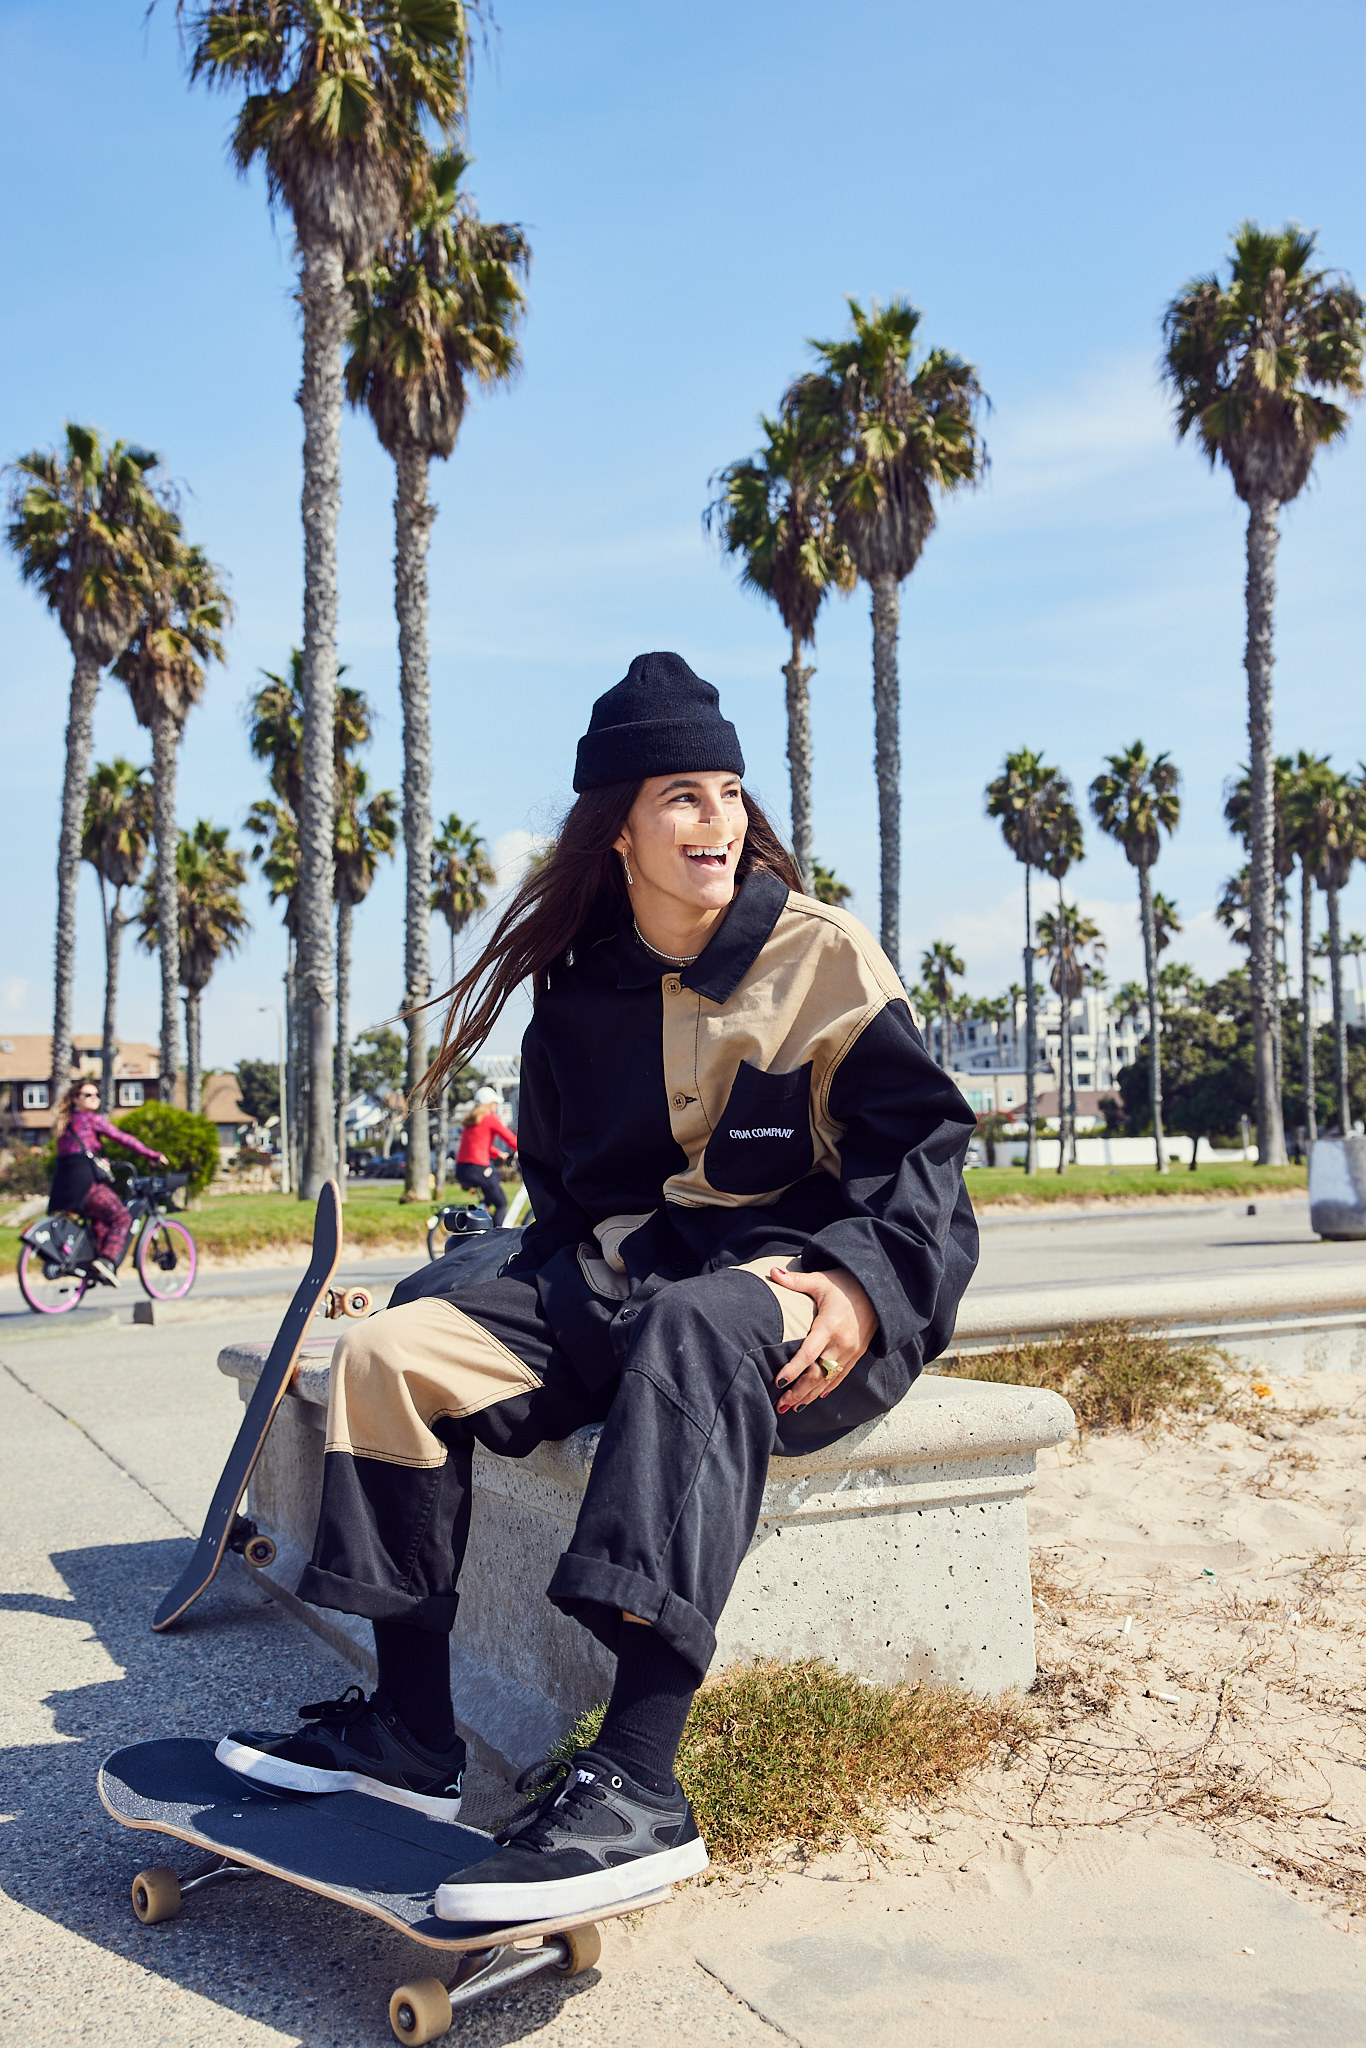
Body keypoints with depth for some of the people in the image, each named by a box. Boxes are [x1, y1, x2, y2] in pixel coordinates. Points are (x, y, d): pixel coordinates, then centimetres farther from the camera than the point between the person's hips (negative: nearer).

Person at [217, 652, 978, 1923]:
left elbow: (923, 1140, -6)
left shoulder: (821, 953, -3)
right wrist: (572, 1279, 2)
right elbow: (563, 1178, 20)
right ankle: (409, 1730, -4)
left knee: (694, 1327, -40)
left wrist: (863, 1284, -21)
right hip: (618, 1285, 5)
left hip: (790, 1286, -5)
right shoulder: (582, 988, 9)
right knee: (393, 1349, -11)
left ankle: (639, 1783, -43)